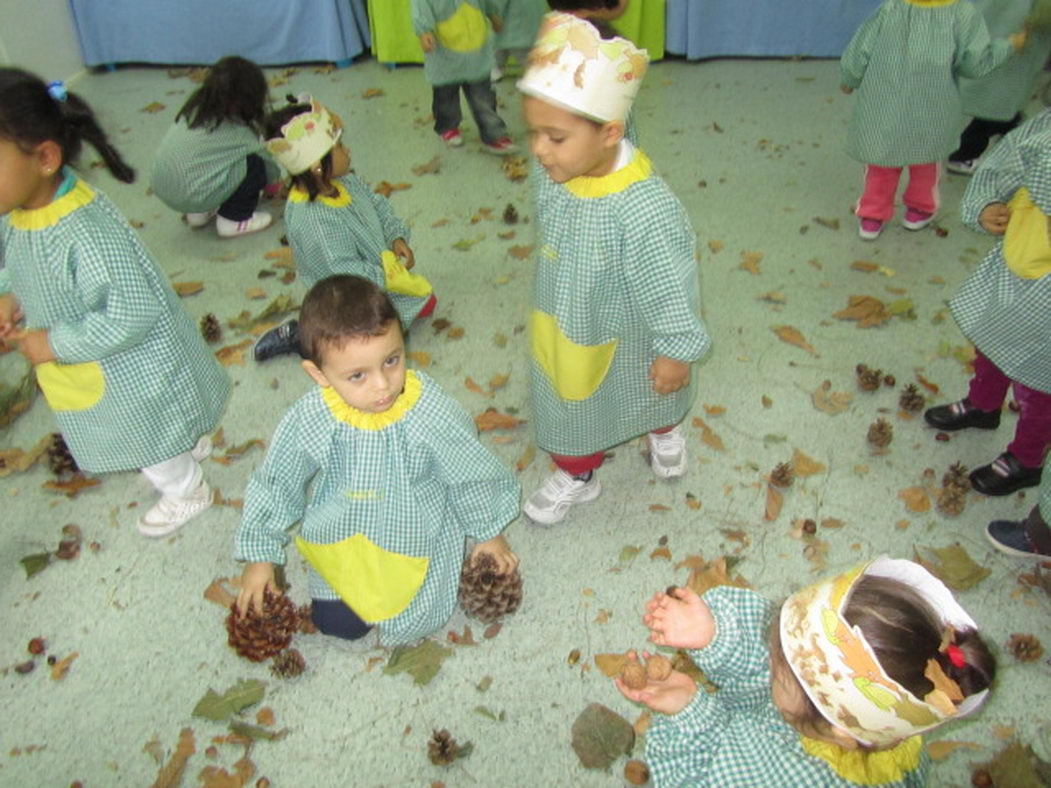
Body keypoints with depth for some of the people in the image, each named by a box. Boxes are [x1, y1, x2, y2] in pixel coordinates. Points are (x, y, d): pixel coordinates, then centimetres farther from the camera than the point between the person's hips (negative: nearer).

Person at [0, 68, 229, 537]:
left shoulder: (86, 230, -39)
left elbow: (130, 316, -35)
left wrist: (54, 344, -27)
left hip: (128, 373, -8)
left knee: (147, 441, 18)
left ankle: (186, 493, 46)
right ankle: (193, 445, 61)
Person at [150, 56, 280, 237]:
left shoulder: (196, 108, 10)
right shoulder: (237, 130, -9)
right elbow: (266, 161, 6)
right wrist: (274, 181, 27)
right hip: (189, 196, -8)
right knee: (256, 166, 0)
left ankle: (199, 212, 24)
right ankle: (232, 220, 8)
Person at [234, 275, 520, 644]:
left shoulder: (432, 412, -29)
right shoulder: (308, 420, -24)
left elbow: (472, 475, -10)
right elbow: (275, 486, -5)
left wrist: (489, 534, 3)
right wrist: (260, 558, 2)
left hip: (414, 536, -1)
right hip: (340, 538, 2)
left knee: (412, 624, -2)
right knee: (338, 624, 4)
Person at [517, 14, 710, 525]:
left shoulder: (643, 206, -40)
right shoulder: (551, 173, -20)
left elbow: (670, 283, -28)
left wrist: (677, 351, -17)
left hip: (628, 337, -4)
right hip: (562, 327, 4)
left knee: (651, 398, 28)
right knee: (569, 401, 25)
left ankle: (664, 432, 63)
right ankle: (576, 475, 52)